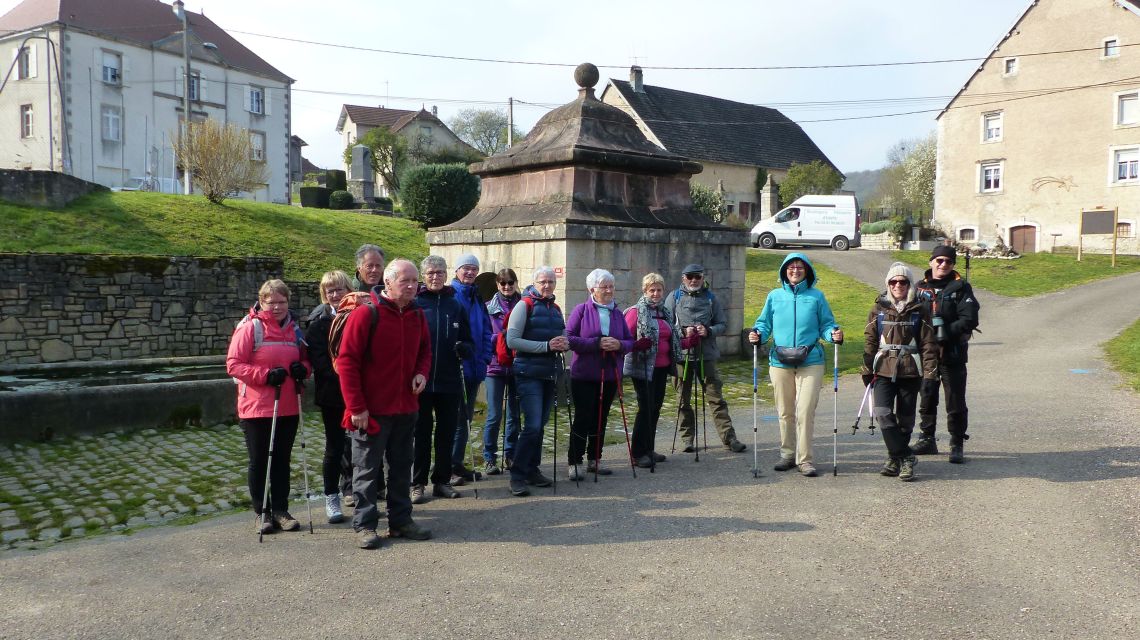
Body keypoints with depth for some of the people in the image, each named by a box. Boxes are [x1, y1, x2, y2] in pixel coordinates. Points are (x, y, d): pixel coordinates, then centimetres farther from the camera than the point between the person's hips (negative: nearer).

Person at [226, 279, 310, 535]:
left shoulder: (294, 329, 8)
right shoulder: (250, 327, -8)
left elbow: (304, 358, 18)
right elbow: (233, 364, -12)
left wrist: (302, 368, -6)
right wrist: (266, 375, -23)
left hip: (288, 407, 5)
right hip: (256, 408, -4)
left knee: (282, 460, 12)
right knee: (259, 461, 7)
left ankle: (280, 509, 22)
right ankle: (261, 512, 19)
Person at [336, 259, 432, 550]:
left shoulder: (417, 314, 7)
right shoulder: (366, 313, -13)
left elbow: (424, 350, 21)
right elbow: (347, 361, -14)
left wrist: (422, 372, -2)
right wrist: (356, 406, -16)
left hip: (406, 407, 6)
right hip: (372, 410, -6)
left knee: (402, 466, 14)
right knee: (367, 468, 5)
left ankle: (400, 520, 25)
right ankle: (364, 524, 15)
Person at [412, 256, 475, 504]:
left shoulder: (455, 306, 8)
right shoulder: (414, 303, -1)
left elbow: (469, 342, 11)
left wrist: (464, 348, -11)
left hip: (449, 382, 3)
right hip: (420, 381, -3)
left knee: (446, 433, 10)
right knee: (421, 433, 5)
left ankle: (442, 481, 21)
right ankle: (417, 483, 14)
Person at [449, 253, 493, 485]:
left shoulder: (478, 298, 14)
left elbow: (486, 331, 16)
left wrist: (485, 357, 4)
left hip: (474, 367, 7)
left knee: (466, 416, 12)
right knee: (457, 416, -5)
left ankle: (457, 463, 21)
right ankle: (450, 466, 3)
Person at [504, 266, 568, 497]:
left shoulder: (556, 309, 15)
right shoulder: (525, 305, -6)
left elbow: (562, 337, 25)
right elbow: (512, 340, -14)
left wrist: (563, 344, -1)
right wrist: (546, 345, -19)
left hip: (549, 374, 7)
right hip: (529, 373, -7)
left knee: (540, 425, 12)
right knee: (532, 426, -13)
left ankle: (532, 470, 23)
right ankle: (517, 476, -5)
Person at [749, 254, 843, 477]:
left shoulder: (816, 297, 6)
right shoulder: (774, 296, 10)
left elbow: (826, 324, 7)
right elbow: (764, 323, 12)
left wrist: (834, 334, -13)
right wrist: (757, 334, -8)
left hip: (810, 362, -2)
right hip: (780, 363, 2)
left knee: (805, 412, -8)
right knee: (785, 412, 10)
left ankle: (805, 459, 3)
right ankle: (787, 454, 24)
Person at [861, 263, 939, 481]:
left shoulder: (919, 311, 4)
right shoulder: (878, 309, 7)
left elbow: (928, 343, 3)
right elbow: (870, 341, 8)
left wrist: (929, 372, -4)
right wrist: (867, 370, 4)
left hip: (910, 372, 0)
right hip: (884, 370, 0)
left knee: (905, 419, 5)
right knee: (883, 413, -16)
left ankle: (895, 458, 21)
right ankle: (905, 458, -6)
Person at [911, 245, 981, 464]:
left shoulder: (960, 288, -1)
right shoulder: (920, 287, 10)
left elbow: (970, 320, -10)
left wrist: (946, 332, -20)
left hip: (953, 355, -4)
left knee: (956, 402, 0)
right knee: (927, 399, 13)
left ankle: (957, 445, 9)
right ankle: (927, 439, 26)